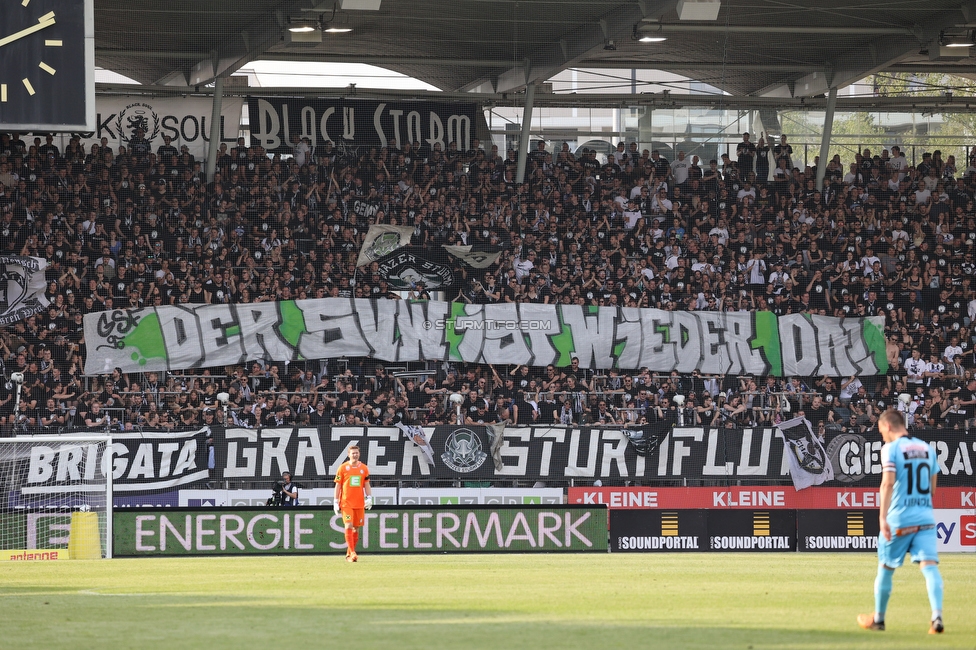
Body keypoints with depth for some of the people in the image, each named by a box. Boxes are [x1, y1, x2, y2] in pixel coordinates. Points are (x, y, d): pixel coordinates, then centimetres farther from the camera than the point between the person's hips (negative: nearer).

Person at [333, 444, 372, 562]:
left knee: (356, 528, 5)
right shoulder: (343, 468, 1)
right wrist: (336, 502, -2)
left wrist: (369, 498, -2)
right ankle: (352, 553, -18)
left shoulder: (364, 468, 9)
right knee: (348, 526, -14)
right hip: (346, 503, -3)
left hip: (359, 503, 3)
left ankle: (349, 554, 14)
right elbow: (338, 485, 2)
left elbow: (366, 485, 12)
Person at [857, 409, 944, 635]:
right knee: (929, 565, -6)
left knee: (885, 568, 12)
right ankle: (937, 616, -24)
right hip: (925, 518, 4)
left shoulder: (891, 448, -6)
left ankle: (878, 618, 25)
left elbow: (888, 482, -18)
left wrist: (883, 516, -22)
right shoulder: (926, 448, 12)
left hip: (898, 519, -4)